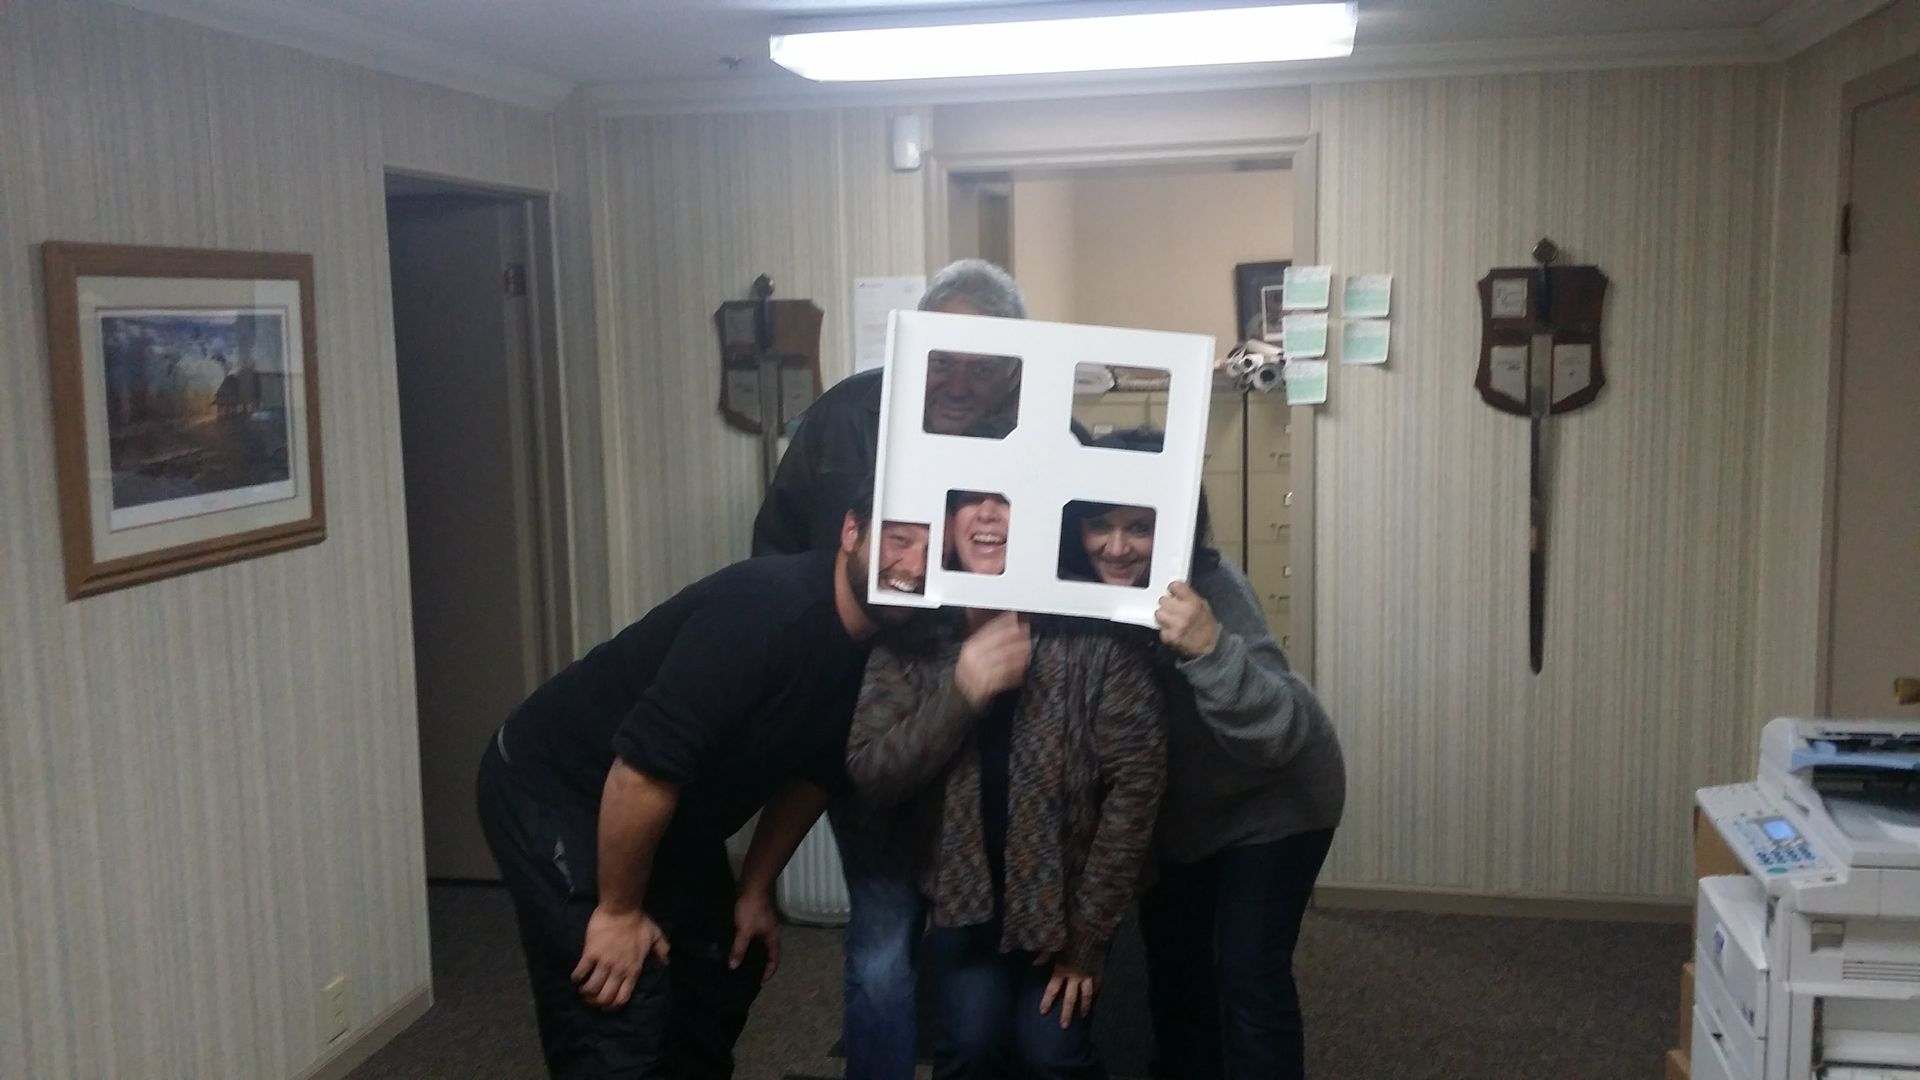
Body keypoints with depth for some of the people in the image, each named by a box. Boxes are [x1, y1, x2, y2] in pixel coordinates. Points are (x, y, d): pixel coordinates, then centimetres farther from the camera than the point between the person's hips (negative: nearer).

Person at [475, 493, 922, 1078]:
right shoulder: (764, 607, -33)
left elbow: (811, 772, 10)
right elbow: (644, 764, -32)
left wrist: (755, 891, 11)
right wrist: (618, 911, -21)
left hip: (668, 813, 9)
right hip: (554, 789, -9)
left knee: (722, 977, 18)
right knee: (619, 1027, -14)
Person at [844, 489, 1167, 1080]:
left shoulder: (1097, 632, -19)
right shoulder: (911, 633, -11)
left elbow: (1136, 777, -16)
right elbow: (869, 774, -15)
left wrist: (1088, 934, -13)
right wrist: (961, 693, -31)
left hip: (1066, 892, -1)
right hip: (963, 889, 2)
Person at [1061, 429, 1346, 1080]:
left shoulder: (1209, 588, -33)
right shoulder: (1072, 586, -20)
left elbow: (1280, 733, -40)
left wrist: (1211, 649, -55)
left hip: (1271, 800, -5)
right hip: (1174, 809, 5)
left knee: (1248, 977, -9)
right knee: (1170, 963, 17)